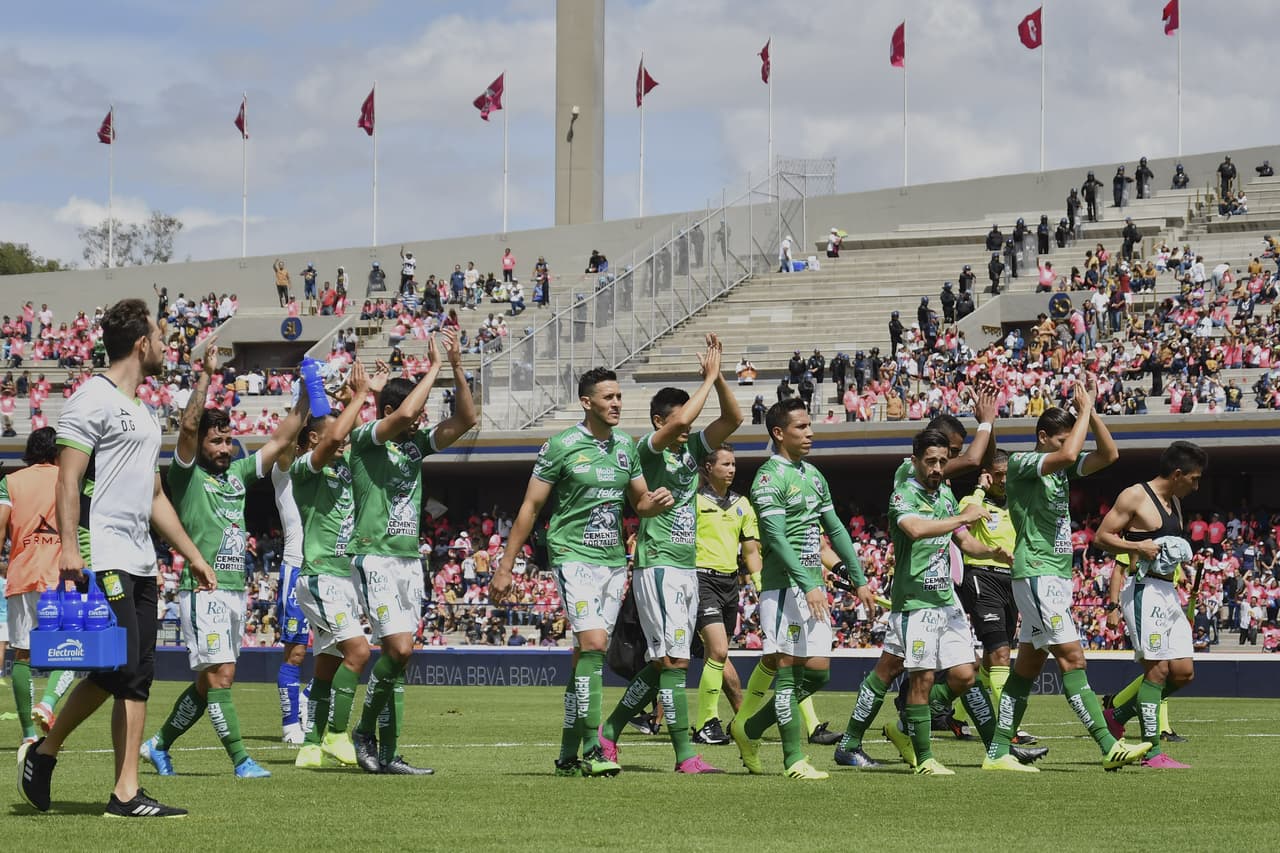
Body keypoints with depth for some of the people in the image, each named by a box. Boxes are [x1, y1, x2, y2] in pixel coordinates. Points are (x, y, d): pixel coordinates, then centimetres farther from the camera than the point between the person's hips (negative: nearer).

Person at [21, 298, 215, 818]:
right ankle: (44, 751, 3)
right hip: (102, 557, -9)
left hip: (140, 564, 9)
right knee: (117, 668, -13)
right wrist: (69, 546, -20)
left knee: (137, 676, 3)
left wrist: (193, 555, 26)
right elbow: (68, 478, -11)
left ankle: (126, 794, 4)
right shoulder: (93, 398, -5)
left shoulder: (142, 413, 22)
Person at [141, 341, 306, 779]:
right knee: (221, 675, -12)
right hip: (202, 589, -7)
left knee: (208, 681, 11)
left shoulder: (238, 473, 15)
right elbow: (188, 426, -18)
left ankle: (159, 744, 25)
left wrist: (305, 395, 8)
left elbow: (282, 438, 16)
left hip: (235, 589, 7)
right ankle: (241, 761, -12)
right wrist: (205, 375, -22)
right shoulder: (187, 474, -2)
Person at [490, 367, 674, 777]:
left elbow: (639, 502, 21)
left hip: (614, 560, 6)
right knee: (593, 643, -20)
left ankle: (568, 755, 12)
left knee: (585, 656, 8)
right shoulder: (561, 446, -7)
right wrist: (505, 568, -4)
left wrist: (655, 502, -5)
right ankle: (592, 749, -21)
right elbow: (530, 507, -3)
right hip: (573, 556, -6)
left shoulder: (625, 445, 10)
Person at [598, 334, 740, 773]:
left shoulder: (692, 448, 13)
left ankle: (609, 731, 22)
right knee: (674, 660, -11)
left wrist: (717, 376, -5)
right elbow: (680, 422, -25)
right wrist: (709, 380, -15)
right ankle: (685, 754, -11)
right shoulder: (648, 451, -7)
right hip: (658, 567, -8)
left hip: (688, 568, 8)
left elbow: (733, 419, 7)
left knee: (659, 664, 10)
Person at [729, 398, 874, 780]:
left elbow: (835, 529, 23)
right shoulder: (770, 477, -9)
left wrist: (859, 579, 19)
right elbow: (775, 537, -18)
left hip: (813, 587, 9)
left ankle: (749, 729, 19)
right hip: (784, 586, -8)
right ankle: (795, 759, -6)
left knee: (817, 673, 6)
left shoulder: (813, 475, 17)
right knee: (788, 670, -7)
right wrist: (808, 585, -25)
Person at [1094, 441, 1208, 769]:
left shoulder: (1174, 502, 19)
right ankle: (1152, 751, -8)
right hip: (1143, 591, -9)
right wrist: (1138, 547, -21)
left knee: (1183, 672, 5)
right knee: (1157, 668, -11)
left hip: (1168, 592, 9)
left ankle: (1118, 715, 20)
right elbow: (1101, 537, -9)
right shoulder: (1135, 497, -8)